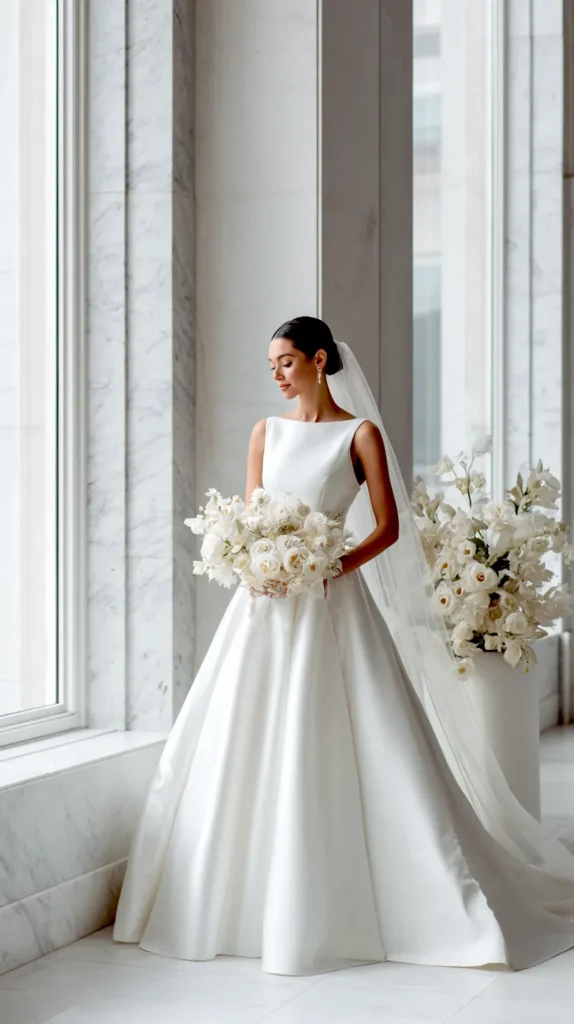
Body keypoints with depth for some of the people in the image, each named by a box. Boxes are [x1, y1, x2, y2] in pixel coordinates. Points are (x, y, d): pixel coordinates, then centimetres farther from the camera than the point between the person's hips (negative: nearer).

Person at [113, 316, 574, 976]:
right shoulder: (266, 432, 13)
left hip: (331, 601, -5)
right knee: (251, 746, 4)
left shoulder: (360, 433, 0)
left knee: (333, 746, -7)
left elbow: (389, 527, -5)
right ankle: (247, 902, 14)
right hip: (266, 602, 5)